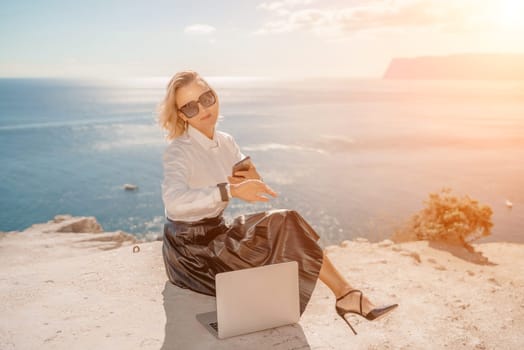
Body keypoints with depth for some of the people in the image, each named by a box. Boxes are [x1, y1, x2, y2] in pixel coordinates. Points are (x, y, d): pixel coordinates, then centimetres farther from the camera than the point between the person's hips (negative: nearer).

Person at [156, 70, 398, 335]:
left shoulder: (225, 142, 3)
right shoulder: (178, 151, -19)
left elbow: (254, 188, 12)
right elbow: (174, 202, -40)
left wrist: (251, 180, -13)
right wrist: (231, 190, -46)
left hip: (216, 233, 7)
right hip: (190, 246, -7)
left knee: (286, 227, -8)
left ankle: (346, 295, -3)